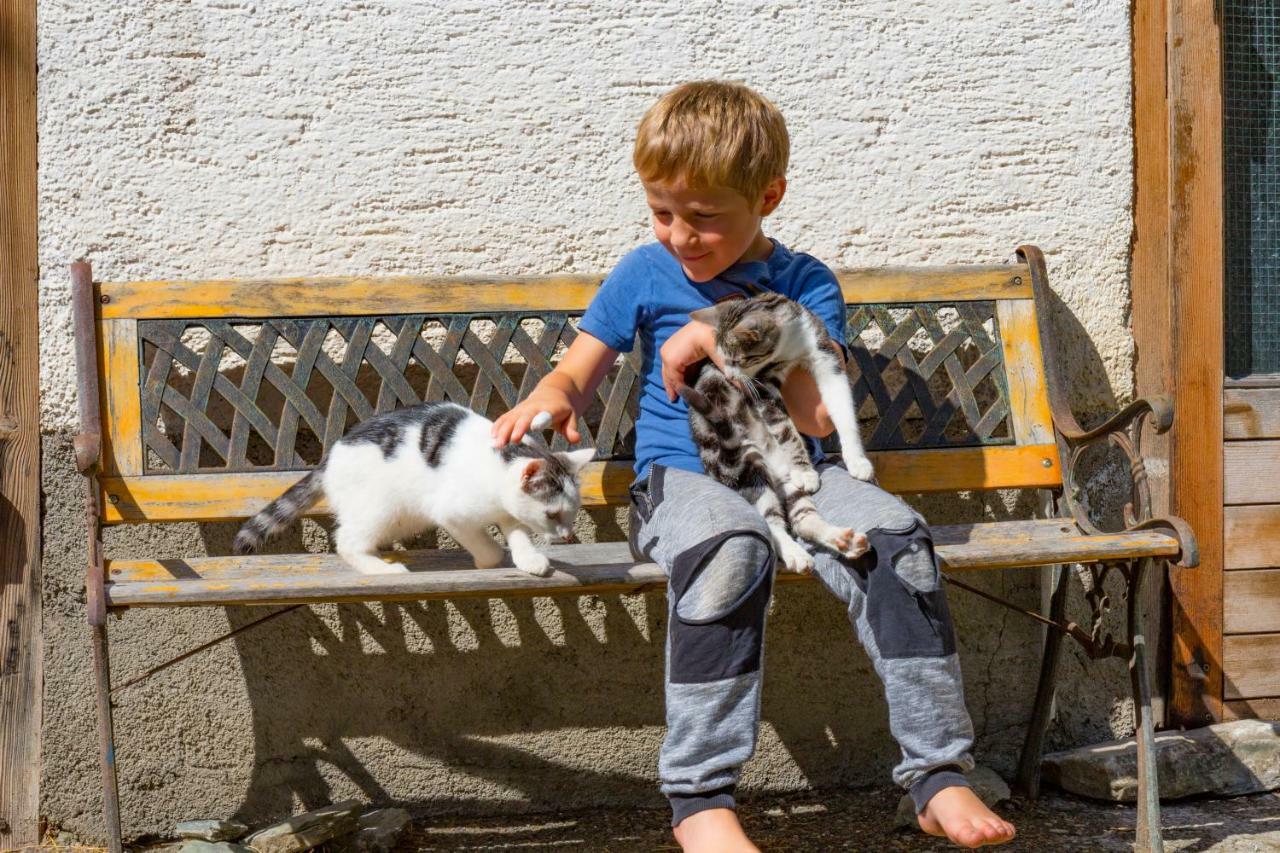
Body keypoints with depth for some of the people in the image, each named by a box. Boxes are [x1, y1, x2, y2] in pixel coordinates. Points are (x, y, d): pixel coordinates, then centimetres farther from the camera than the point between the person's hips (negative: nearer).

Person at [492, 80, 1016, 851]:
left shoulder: (807, 285, 6)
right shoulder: (646, 275, 10)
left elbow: (816, 414, -7)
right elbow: (577, 374, 14)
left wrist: (722, 338, -13)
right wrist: (549, 398, -10)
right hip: (682, 474, -2)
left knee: (896, 535, -29)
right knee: (729, 547, -39)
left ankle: (939, 777, -22)